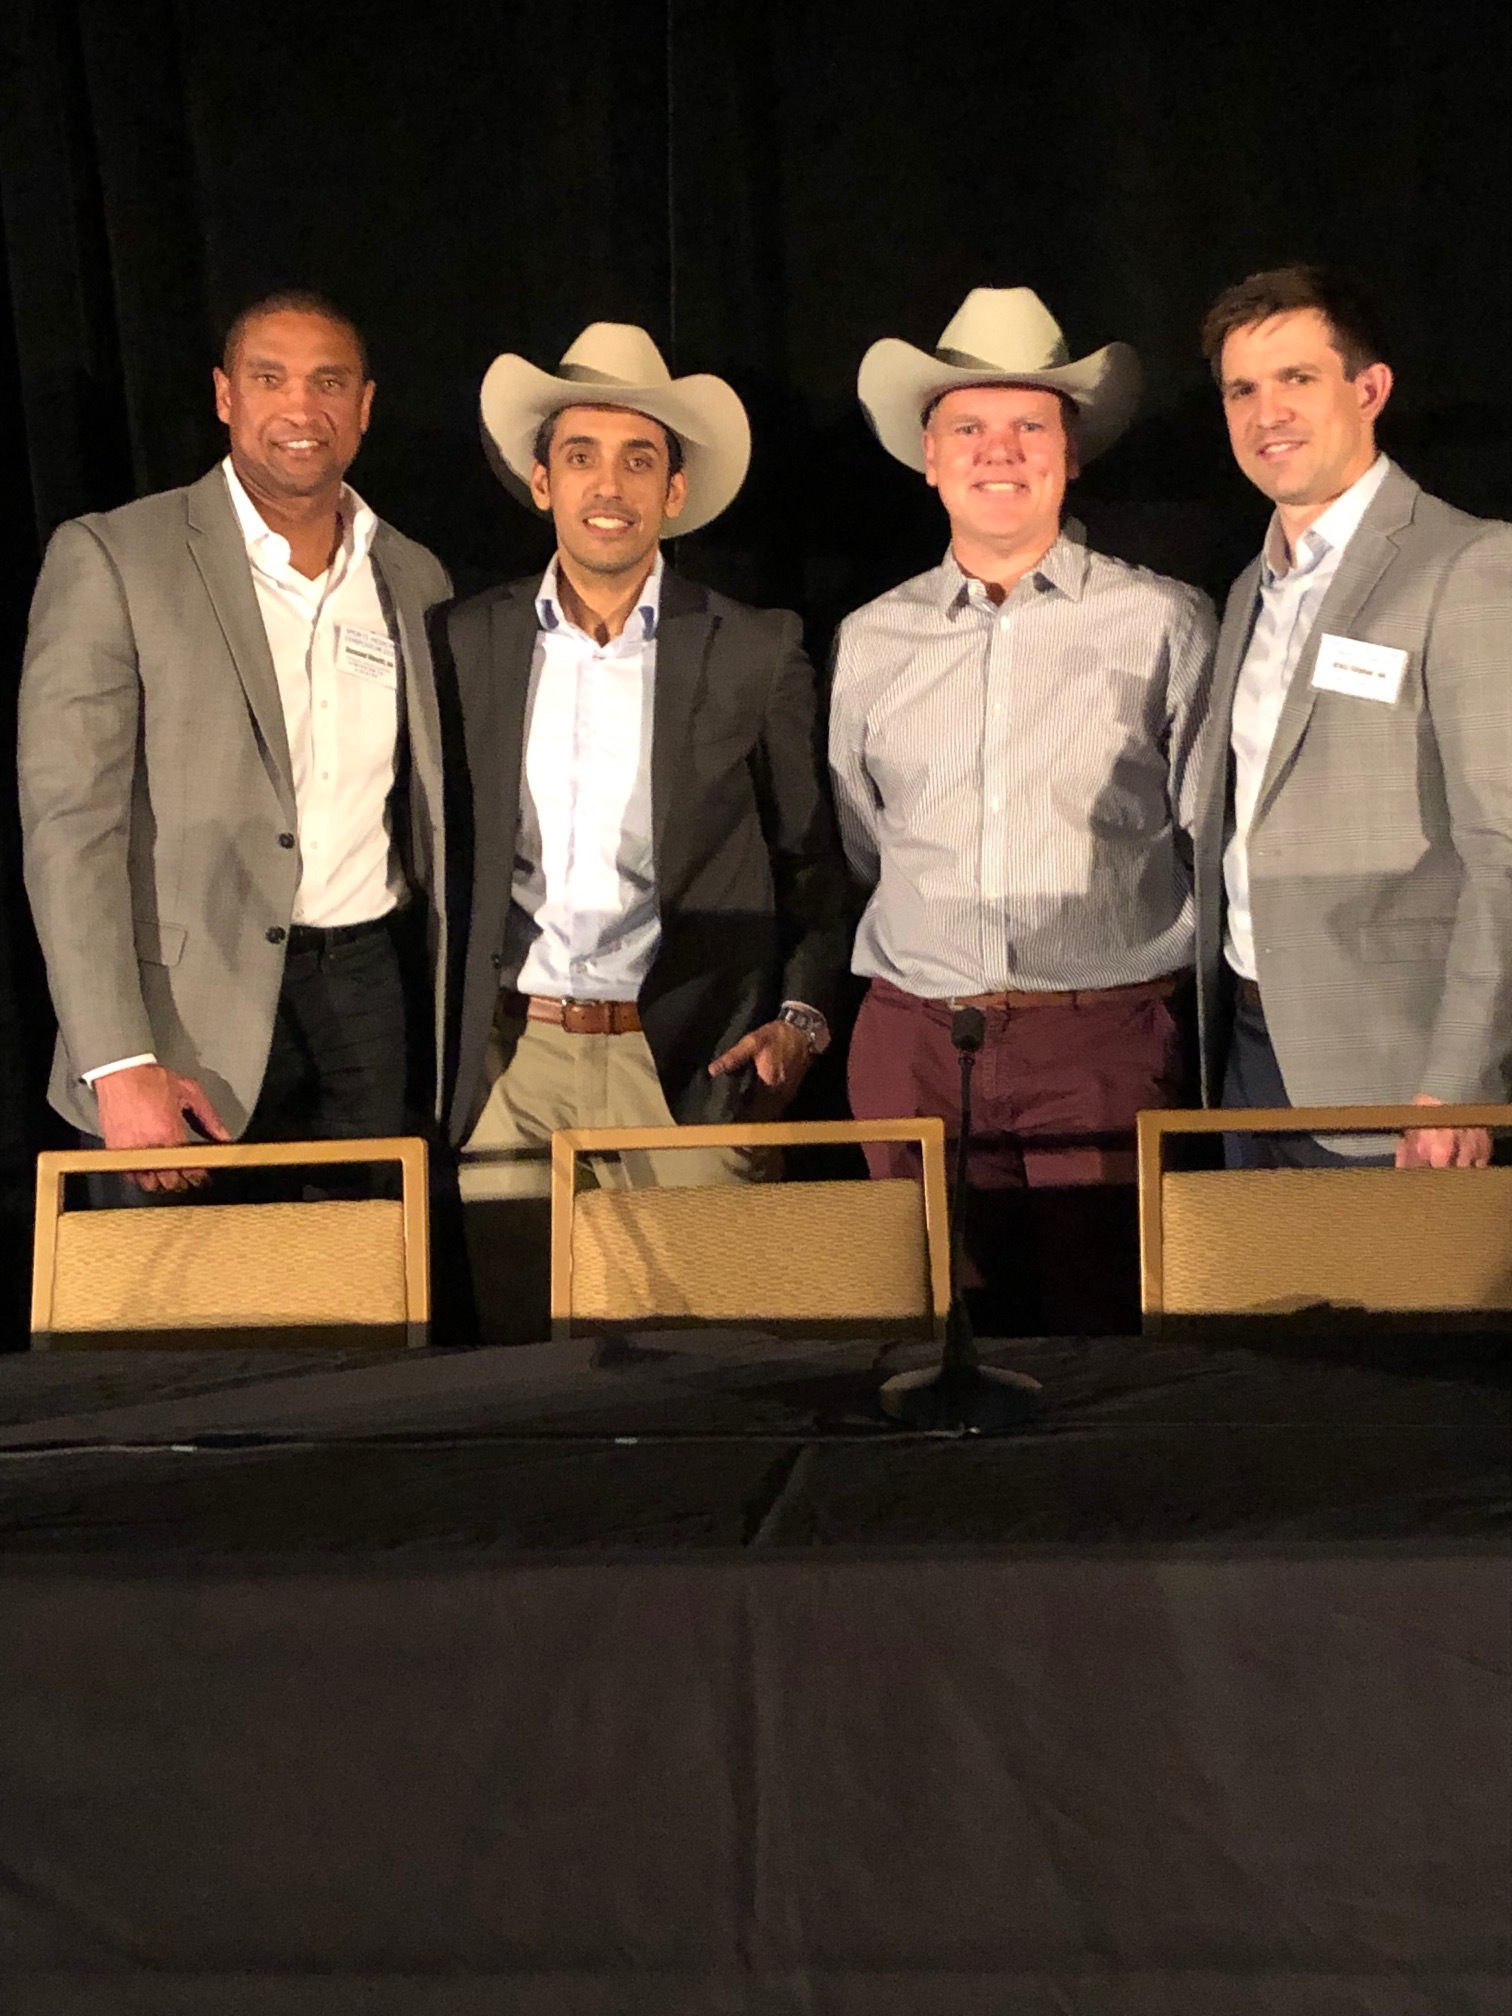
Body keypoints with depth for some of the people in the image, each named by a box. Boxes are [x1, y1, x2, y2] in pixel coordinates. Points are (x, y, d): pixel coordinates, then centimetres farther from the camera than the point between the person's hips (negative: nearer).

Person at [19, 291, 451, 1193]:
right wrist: (119, 1065, -18)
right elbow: (70, 824, -11)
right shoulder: (109, 558, -5)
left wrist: (461, 1014, 14)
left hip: (366, 989, 4)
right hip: (193, 1018, -4)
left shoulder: (415, 578, 10)